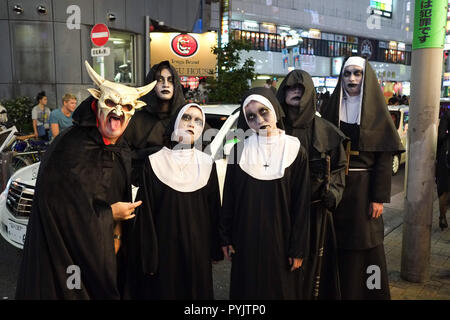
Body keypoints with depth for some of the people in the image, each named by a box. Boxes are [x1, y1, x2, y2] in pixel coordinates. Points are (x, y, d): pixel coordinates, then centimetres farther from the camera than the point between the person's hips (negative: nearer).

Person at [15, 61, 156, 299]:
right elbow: (63, 209, -24)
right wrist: (110, 213, -14)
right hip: (69, 251, -7)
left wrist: (117, 236, -4)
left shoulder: (122, 152, 2)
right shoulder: (71, 148, -21)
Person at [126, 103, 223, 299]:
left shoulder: (207, 164, 2)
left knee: (197, 290, 13)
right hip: (164, 247, -2)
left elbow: (214, 209, 6)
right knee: (163, 289, 9)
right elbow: (145, 212, -6)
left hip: (197, 247, 3)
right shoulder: (154, 162, -6)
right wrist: (147, 256, -8)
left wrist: (214, 249, 6)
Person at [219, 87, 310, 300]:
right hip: (246, 239, 2)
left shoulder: (295, 150, -6)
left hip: (281, 239, -1)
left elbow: (302, 203, -6)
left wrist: (298, 249, -6)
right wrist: (226, 237, 2)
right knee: (247, 289, 13)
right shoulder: (240, 150, -1)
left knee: (281, 289, 13)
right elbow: (228, 197, 3)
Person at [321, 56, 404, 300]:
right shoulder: (332, 109, 7)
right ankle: (338, 289, 23)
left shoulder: (377, 112, -1)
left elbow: (385, 158, -5)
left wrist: (379, 198, -11)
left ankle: (368, 291, 21)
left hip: (363, 187, -2)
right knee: (336, 243, 7)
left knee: (365, 245, 3)